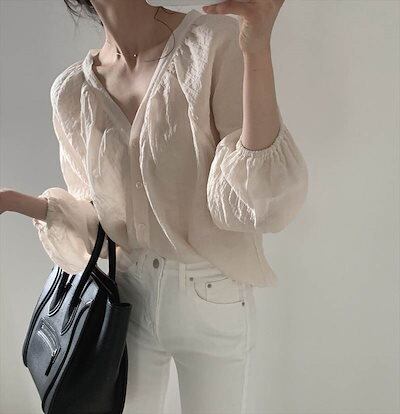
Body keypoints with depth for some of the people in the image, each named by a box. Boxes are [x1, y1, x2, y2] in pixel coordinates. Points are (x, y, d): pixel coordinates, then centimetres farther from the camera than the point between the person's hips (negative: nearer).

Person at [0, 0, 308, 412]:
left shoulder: (217, 44, -18)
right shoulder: (71, 90, -3)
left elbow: (265, 204, -25)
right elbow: (100, 221, 6)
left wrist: (256, 48, -33)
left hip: (215, 300, -3)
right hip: (128, 295, 3)